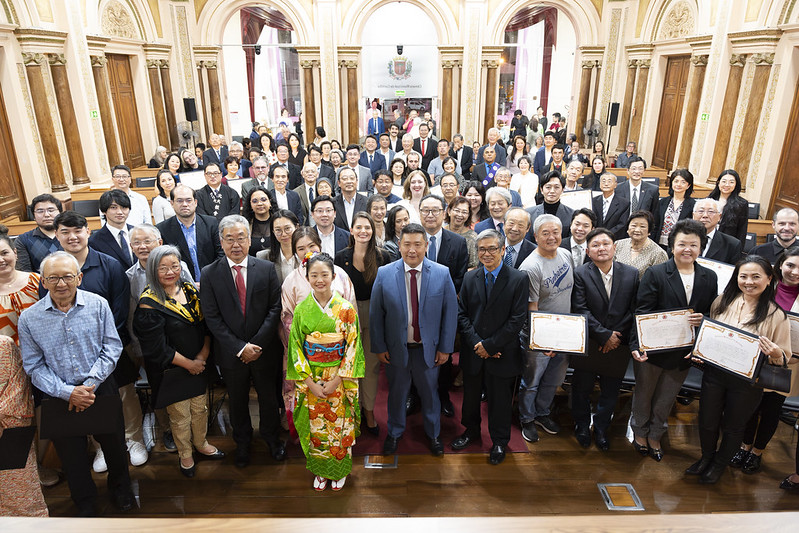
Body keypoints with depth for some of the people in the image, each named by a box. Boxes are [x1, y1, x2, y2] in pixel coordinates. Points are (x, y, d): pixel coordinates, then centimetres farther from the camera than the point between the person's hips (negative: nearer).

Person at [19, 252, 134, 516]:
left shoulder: (97, 305, -9)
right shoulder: (29, 318, -7)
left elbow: (112, 347, -8)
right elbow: (34, 366, -5)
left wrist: (89, 384, -16)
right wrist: (67, 392, -16)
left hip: (102, 389, 0)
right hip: (59, 397, 1)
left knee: (114, 443, 17)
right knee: (71, 454, 17)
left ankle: (120, 488, 46)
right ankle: (85, 503, 43)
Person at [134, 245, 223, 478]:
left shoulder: (190, 290, -1)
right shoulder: (149, 303, -18)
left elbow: (206, 325, 3)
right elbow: (156, 347, -18)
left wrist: (204, 355, -10)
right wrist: (188, 364, -13)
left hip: (199, 365, 5)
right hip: (171, 370, -5)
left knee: (200, 408, 19)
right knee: (180, 415, 11)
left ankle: (201, 443, 43)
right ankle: (185, 454, 35)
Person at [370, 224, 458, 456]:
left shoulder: (442, 274, -11)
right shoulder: (384, 274, -11)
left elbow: (450, 312, -5)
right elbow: (375, 313, -5)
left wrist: (445, 348, -4)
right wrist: (379, 347, -4)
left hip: (428, 347, 0)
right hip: (395, 347, 0)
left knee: (430, 393, 19)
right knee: (396, 392, 20)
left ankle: (433, 434, 45)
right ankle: (394, 433, 45)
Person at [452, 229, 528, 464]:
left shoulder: (518, 279, -10)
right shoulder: (470, 278, 2)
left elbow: (517, 319, -13)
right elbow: (461, 314, 0)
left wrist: (490, 345, -14)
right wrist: (475, 343, -13)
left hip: (502, 354, -3)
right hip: (473, 353, 3)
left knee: (500, 399, 12)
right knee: (471, 395, 19)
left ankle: (499, 441, 35)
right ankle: (471, 430, 44)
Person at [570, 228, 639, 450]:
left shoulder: (631, 274, -1)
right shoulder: (580, 274, -9)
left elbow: (634, 311, 0)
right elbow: (581, 311, -14)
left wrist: (617, 336, -10)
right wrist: (605, 335, -16)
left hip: (618, 346, 2)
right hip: (587, 346, -2)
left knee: (610, 392, 16)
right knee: (582, 389, 14)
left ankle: (601, 428, 39)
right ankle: (582, 425, 39)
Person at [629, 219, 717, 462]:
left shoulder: (709, 278, 1)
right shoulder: (655, 274, -13)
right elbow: (642, 313, -17)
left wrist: (702, 320, -17)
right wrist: (637, 345, -27)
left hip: (683, 352, 4)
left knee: (666, 400, 20)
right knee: (643, 395, 18)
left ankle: (655, 437, 42)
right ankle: (640, 433, 42)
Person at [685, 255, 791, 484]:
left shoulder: (776, 315, -13)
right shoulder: (723, 301, -4)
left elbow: (784, 358, -6)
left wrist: (776, 354, -28)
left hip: (747, 382, -2)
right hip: (714, 373, 3)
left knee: (733, 426, 18)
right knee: (707, 422, 16)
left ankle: (720, 465, 44)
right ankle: (706, 457, 45)